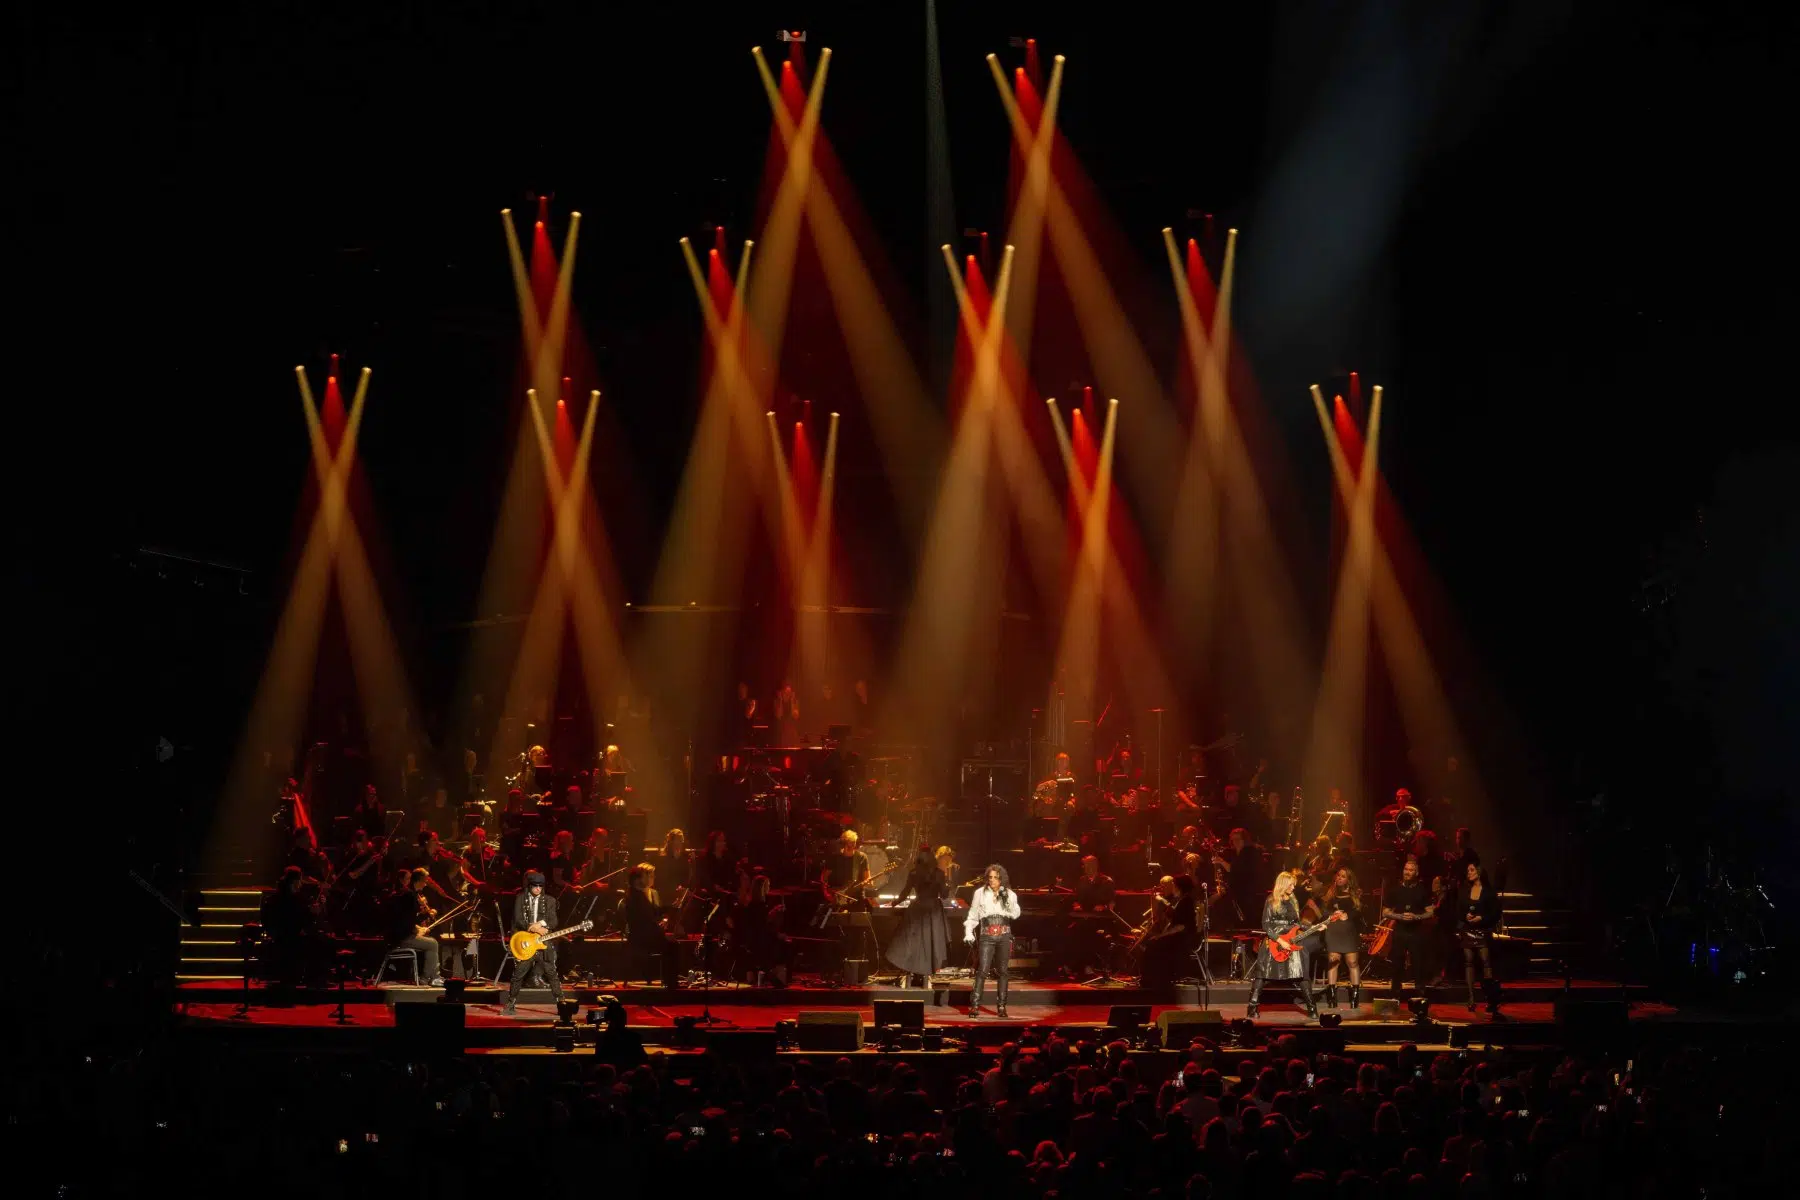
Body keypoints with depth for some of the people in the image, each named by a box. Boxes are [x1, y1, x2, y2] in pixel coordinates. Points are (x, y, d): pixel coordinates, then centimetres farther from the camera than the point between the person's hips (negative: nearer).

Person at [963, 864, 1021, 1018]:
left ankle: (1001, 1006, 9)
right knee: (982, 970, -10)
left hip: (1004, 937, 2)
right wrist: (968, 933, -4)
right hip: (987, 937, -2)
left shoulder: (1010, 894, 8)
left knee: (1003, 971, 4)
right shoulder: (980, 893, 5)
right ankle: (975, 1005, -11)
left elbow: (1015, 914, -3)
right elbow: (972, 916, 8)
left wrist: (1006, 899, -13)